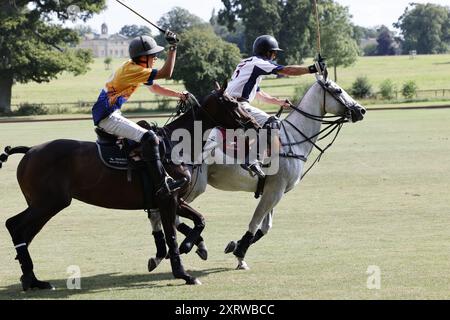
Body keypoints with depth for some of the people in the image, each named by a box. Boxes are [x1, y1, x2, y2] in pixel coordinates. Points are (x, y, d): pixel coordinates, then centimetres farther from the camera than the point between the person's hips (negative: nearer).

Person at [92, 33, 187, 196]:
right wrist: (173, 47, -17)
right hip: (107, 116, -11)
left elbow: (154, 87, 25)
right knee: (148, 138, -21)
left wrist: (178, 94, 15)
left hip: (112, 114, 11)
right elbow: (166, 73, -22)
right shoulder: (132, 69, -18)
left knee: (145, 128, 24)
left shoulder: (137, 69, 12)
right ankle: (162, 184, -24)